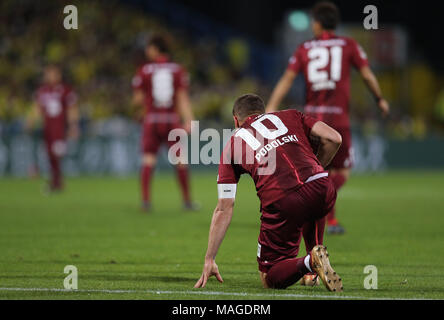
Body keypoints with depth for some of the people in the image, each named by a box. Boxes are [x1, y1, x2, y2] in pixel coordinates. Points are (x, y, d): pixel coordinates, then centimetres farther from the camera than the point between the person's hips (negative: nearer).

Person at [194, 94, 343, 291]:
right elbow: (333, 138, 13)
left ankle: (309, 262, -18)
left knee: (270, 279, 10)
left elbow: (224, 209, 18)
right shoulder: (290, 116, 26)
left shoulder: (233, 145, 22)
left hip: (281, 203, -3)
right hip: (322, 191, 3)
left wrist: (209, 260, 22)